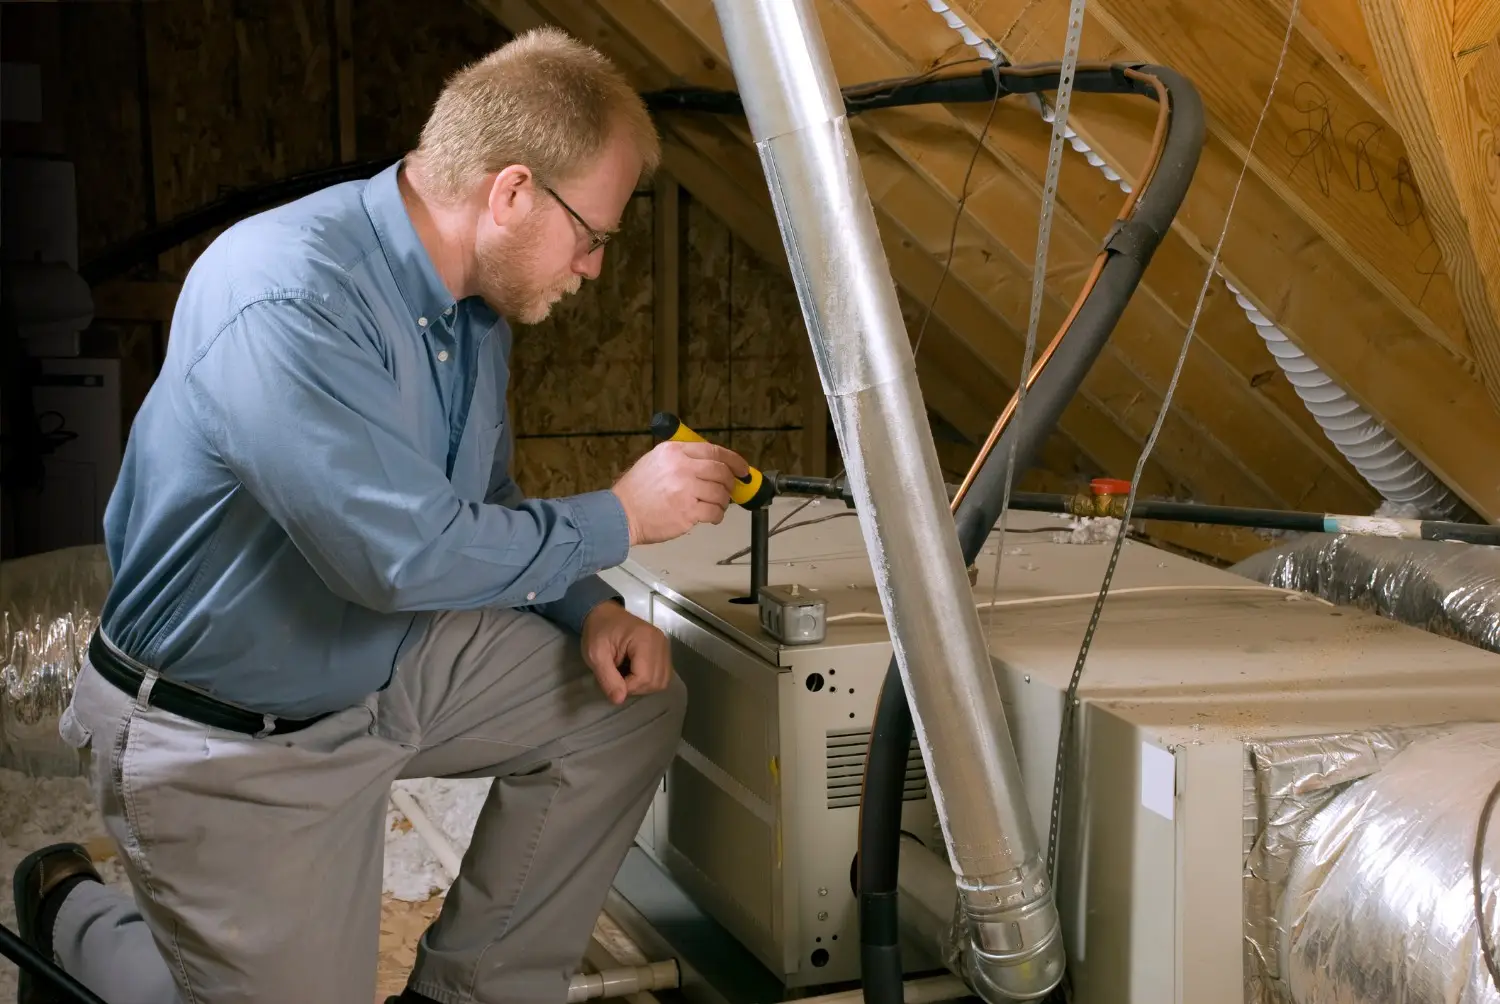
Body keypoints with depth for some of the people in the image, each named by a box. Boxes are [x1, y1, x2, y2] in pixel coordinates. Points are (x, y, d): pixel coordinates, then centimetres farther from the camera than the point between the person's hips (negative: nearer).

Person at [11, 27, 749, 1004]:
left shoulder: (475, 299, -2)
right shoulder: (285, 300, -31)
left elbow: (486, 506, 12)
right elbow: (409, 551, -35)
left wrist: (589, 610, -5)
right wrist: (620, 517, -22)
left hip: (394, 665, 8)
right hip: (230, 740, -8)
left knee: (633, 700, 0)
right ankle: (72, 915, 26)